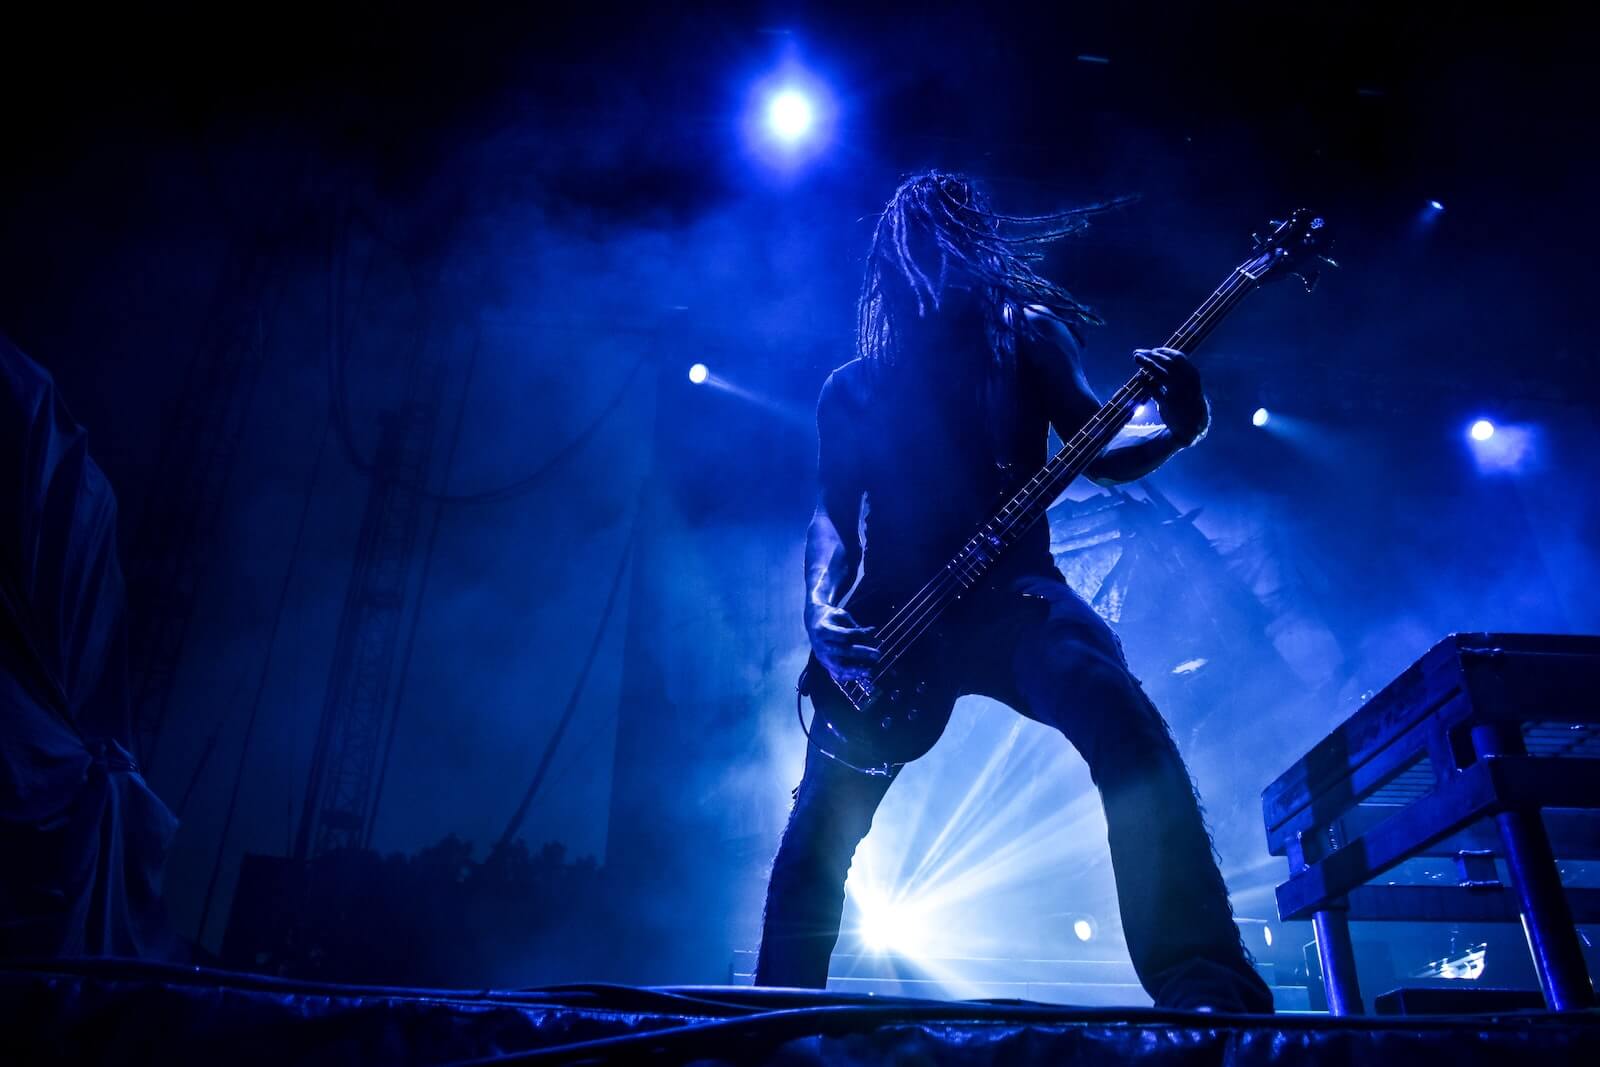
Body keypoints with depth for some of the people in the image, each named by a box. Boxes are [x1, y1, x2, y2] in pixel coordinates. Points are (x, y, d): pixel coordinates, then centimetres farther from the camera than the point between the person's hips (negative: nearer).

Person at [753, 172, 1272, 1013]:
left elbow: (1097, 450, 4)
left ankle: (1208, 990, -31)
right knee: (820, 827, 2)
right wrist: (823, 606, -11)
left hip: (1009, 592, -1)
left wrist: (1178, 427, -18)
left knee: (1125, 725, -31)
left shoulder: (1028, 337, 12)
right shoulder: (851, 389, 14)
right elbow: (832, 511, 9)